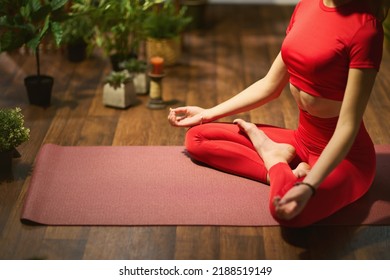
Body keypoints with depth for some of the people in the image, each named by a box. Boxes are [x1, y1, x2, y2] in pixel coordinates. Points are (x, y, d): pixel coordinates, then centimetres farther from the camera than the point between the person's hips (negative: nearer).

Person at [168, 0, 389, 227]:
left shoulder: (365, 25, -21)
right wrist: (208, 114, 13)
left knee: (285, 207, -38)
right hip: (301, 141, 7)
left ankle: (272, 157, -7)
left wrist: (308, 186, -35)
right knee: (197, 137, 2)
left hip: (343, 155, -7)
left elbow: (348, 126, -24)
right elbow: (270, 86, 10)